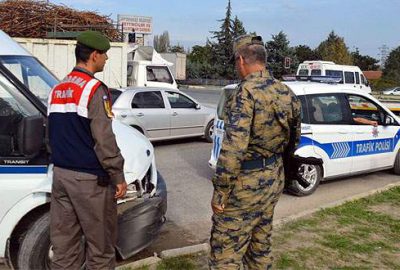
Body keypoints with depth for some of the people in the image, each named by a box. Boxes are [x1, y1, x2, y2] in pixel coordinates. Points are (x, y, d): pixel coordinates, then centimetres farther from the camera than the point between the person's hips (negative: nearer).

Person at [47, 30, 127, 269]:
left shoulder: (57, 90, 12)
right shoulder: (94, 89, -14)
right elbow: (104, 140, -18)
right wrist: (118, 176, -11)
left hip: (61, 175, 8)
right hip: (89, 178, -8)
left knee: (64, 243, 14)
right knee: (100, 245, 4)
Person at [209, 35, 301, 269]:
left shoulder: (246, 92, -19)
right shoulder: (287, 93, 7)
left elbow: (233, 148, -26)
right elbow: (293, 141, 16)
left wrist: (220, 192, -19)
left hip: (245, 184, -8)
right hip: (274, 181, 8)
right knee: (261, 246, 21)